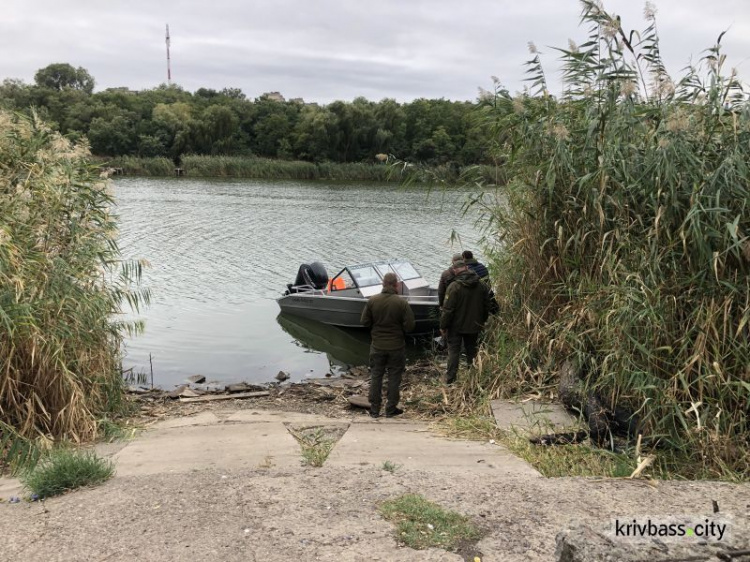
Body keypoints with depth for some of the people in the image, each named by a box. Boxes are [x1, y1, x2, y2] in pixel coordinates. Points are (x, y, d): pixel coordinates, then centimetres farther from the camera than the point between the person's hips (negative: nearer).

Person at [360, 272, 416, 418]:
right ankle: (391, 408, 15)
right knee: (394, 377, 10)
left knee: (376, 376, 13)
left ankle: (374, 409, 17)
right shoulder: (402, 303, -15)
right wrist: (399, 328, 6)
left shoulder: (372, 301, -7)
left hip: (377, 345, 2)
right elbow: (410, 325, -14)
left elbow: (365, 321, -2)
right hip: (396, 346, -2)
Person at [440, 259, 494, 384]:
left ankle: (450, 379, 9)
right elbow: (488, 306, 5)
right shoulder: (482, 285, -4)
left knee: (453, 351, 7)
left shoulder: (454, 286, -21)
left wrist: (443, 326, -9)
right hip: (474, 326, 4)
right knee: (472, 350, 19)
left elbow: (447, 309, -19)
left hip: (456, 326, -4)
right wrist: (482, 321, 17)